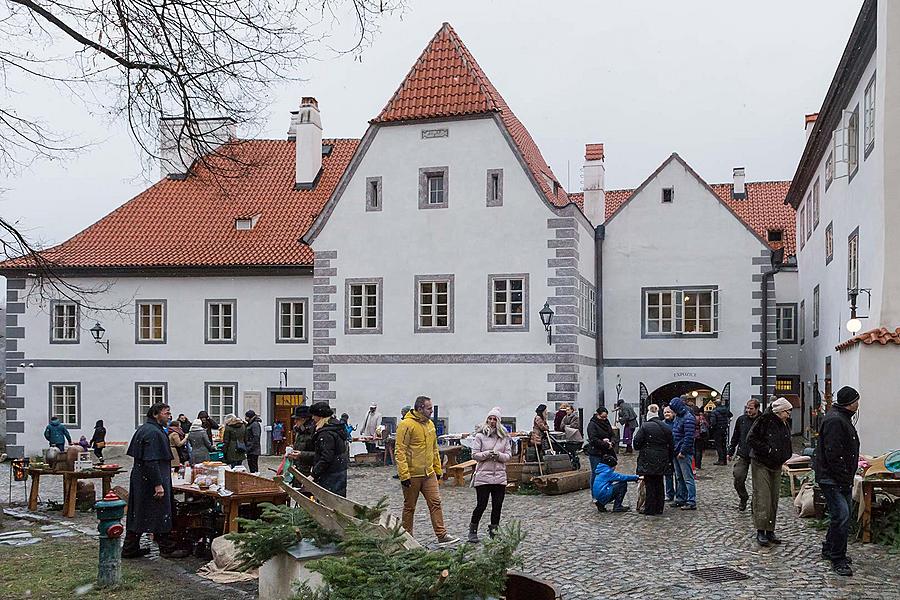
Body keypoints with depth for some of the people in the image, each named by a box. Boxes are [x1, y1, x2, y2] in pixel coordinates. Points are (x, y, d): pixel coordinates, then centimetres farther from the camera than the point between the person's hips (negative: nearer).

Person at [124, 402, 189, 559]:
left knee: (137, 515, 13)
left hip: (139, 480, 10)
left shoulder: (143, 429, 14)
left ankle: (130, 549, 19)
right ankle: (167, 549, 7)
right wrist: (158, 485, -25)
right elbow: (151, 461, -25)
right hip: (150, 481, -10)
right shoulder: (153, 433, -19)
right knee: (160, 515, -1)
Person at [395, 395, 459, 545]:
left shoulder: (430, 424, 10)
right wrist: (404, 475, -22)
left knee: (436, 502, 0)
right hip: (412, 475, -6)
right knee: (409, 507, 7)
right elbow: (400, 451, -18)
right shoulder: (406, 425, -15)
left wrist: (438, 469, 16)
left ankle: (442, 535, 2)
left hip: (429, 473, 6)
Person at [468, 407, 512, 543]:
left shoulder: (504, 437, 8)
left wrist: (498, 455, -12)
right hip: (483, 476, -3)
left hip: (499, 477, 3)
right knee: (481, 505, -4)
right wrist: (487, 454, -17)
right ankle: (472, 531, 12)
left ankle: (493, 530, 21)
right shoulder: (480, 436, -1)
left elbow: (508, 456, 6)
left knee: (497, 505, 5)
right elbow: (474, 455, -4)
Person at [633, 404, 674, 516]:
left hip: (648, 460, -5)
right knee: (659, 483, 13)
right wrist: (670, 459, 18)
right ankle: (659, 508, 18)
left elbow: (637, 441, -11)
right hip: (662, 460, 5)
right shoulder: (666, 428, 7)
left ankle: (650, 509, 3)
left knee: (650, 484, 1)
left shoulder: (645, 426, -10)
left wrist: (639, 448, 11)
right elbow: (671, 445, 11)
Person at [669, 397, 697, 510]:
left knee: (688, 478, -6)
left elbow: (688, 437, -21)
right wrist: (674, 450, 14)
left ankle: (691, 502, -4)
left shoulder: (688, 418, -16)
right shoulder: (678, 417, 14)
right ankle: (680, 499, 24)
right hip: (677, 452, 10)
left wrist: (683, 452, -20)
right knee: (679, 477, 15)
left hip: (684, 453, -10)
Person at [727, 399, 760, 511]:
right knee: (738, 477, -8)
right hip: (742, 455, 2)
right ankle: (743, 498, 15)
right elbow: (735, 437, 15)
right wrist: (730, 452, 14)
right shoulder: (741, 419, 5)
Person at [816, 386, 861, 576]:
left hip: (842, 480, 11)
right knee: (841, 516, -14)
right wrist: (844, 479, -21)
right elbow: (833, 455, -23)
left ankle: (830, 549, 31)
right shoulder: (834, 420, -18)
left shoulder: (843, 419, 17)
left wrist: (848, 478, 19)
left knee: (842, 515, 16)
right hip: (832, 479, -11)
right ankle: (837, 559, -9)